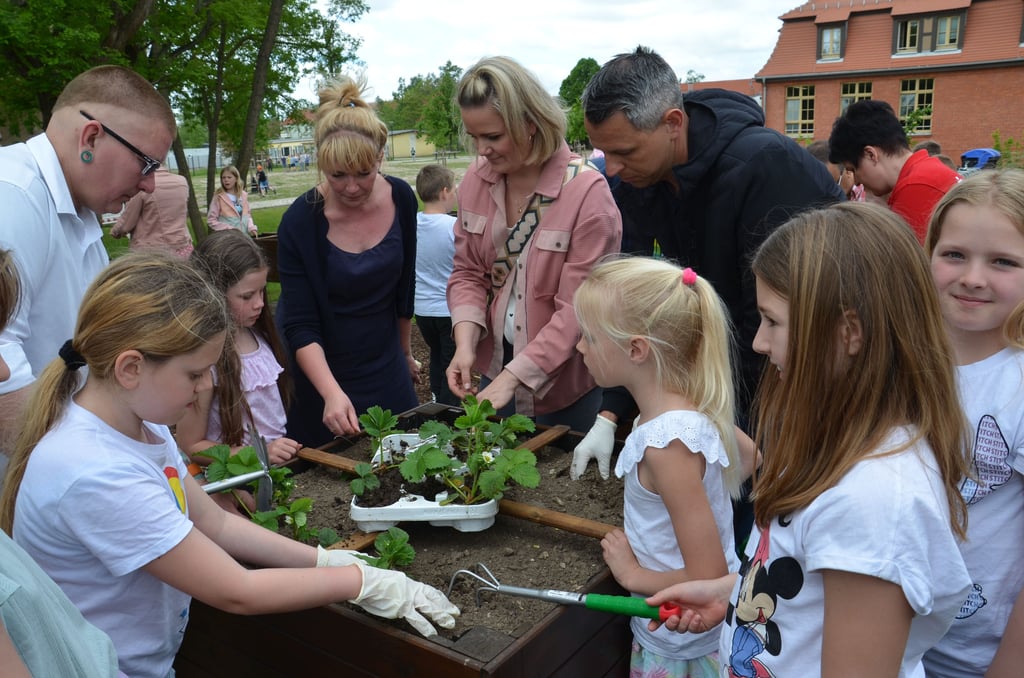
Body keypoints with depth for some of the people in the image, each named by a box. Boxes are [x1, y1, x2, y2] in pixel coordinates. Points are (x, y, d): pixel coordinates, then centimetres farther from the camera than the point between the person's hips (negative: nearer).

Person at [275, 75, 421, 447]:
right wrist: (332, 393, -35)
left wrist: (405, 352, 13)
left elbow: (404, 286, 4)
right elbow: (300, 327, -22)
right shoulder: (300, 222, -21)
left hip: (387, 372, 4)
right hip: (322, 372, -3)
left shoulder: (401, 199, -10)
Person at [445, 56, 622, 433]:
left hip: (566, 383, -5)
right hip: (494, 369, 5)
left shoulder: (587, 191, -20)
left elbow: (578, 309, -21)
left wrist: (514, 374, -23)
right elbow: (468, 273, 4)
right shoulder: (476, 179, -3)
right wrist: (465, 342, -12)